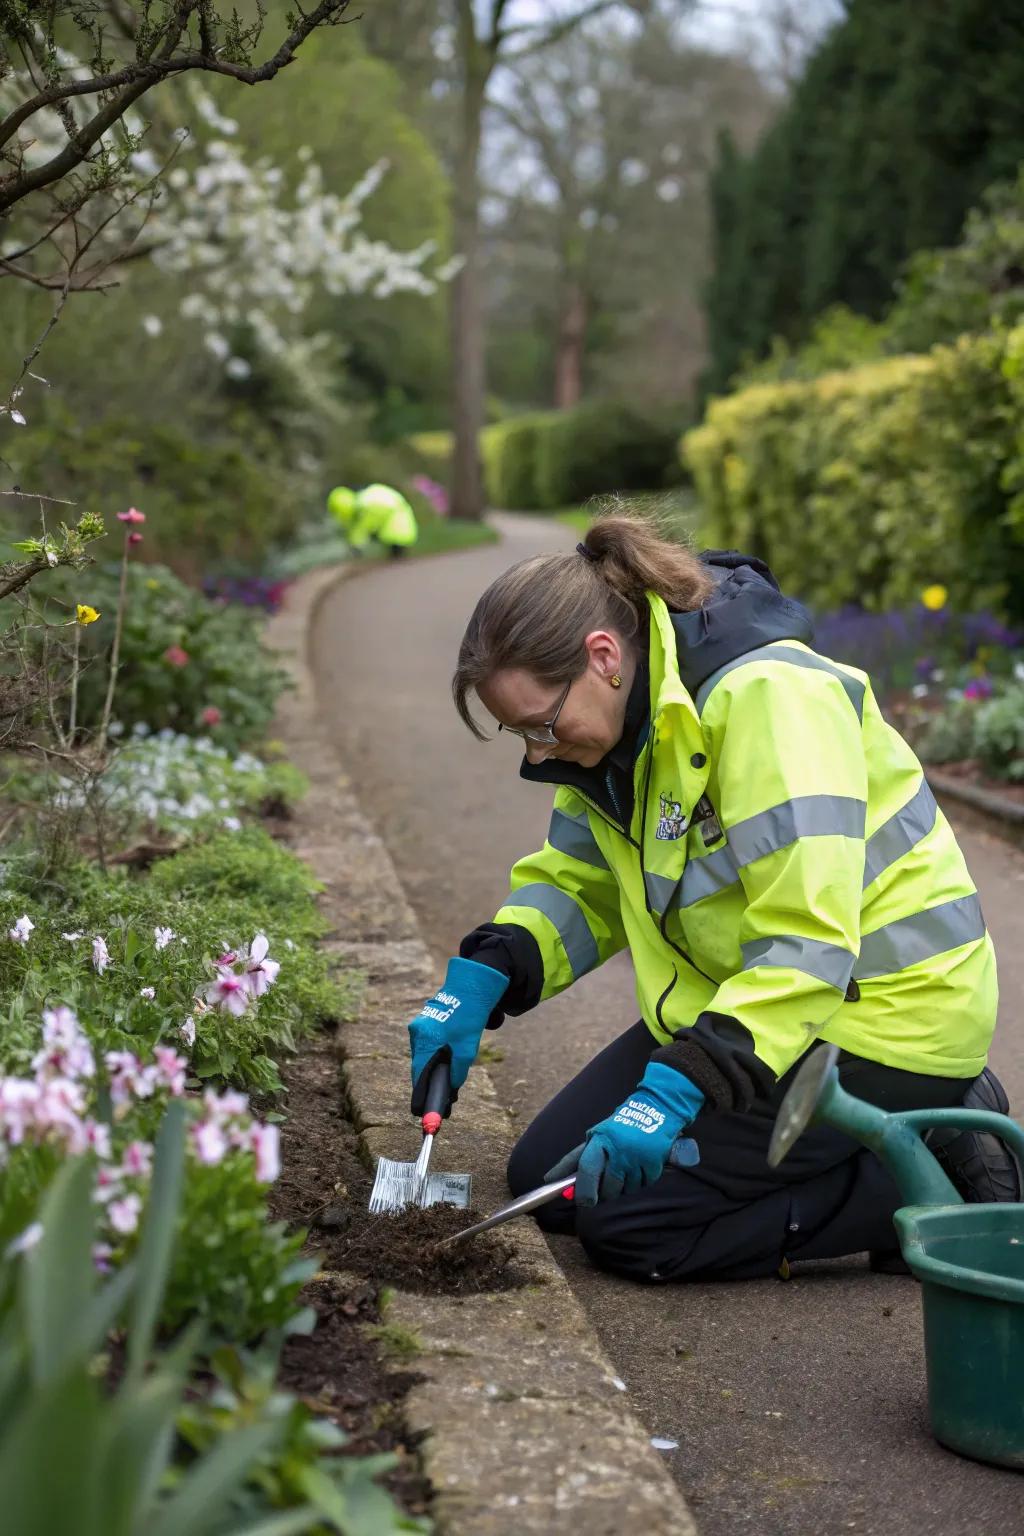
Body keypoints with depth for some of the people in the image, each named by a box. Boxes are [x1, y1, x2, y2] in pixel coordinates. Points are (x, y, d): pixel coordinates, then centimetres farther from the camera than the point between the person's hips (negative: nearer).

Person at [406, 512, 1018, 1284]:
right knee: (548, 1181, 7)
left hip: (877, 1011, -10)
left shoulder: (767, 697, -27)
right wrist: (479, 982, -9)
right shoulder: (633, 713, 0)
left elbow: (805, 942, -31)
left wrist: (674, 1091, -36)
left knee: (627, 1218, -13)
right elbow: (579, 880, 9)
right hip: (741, 993, 10)